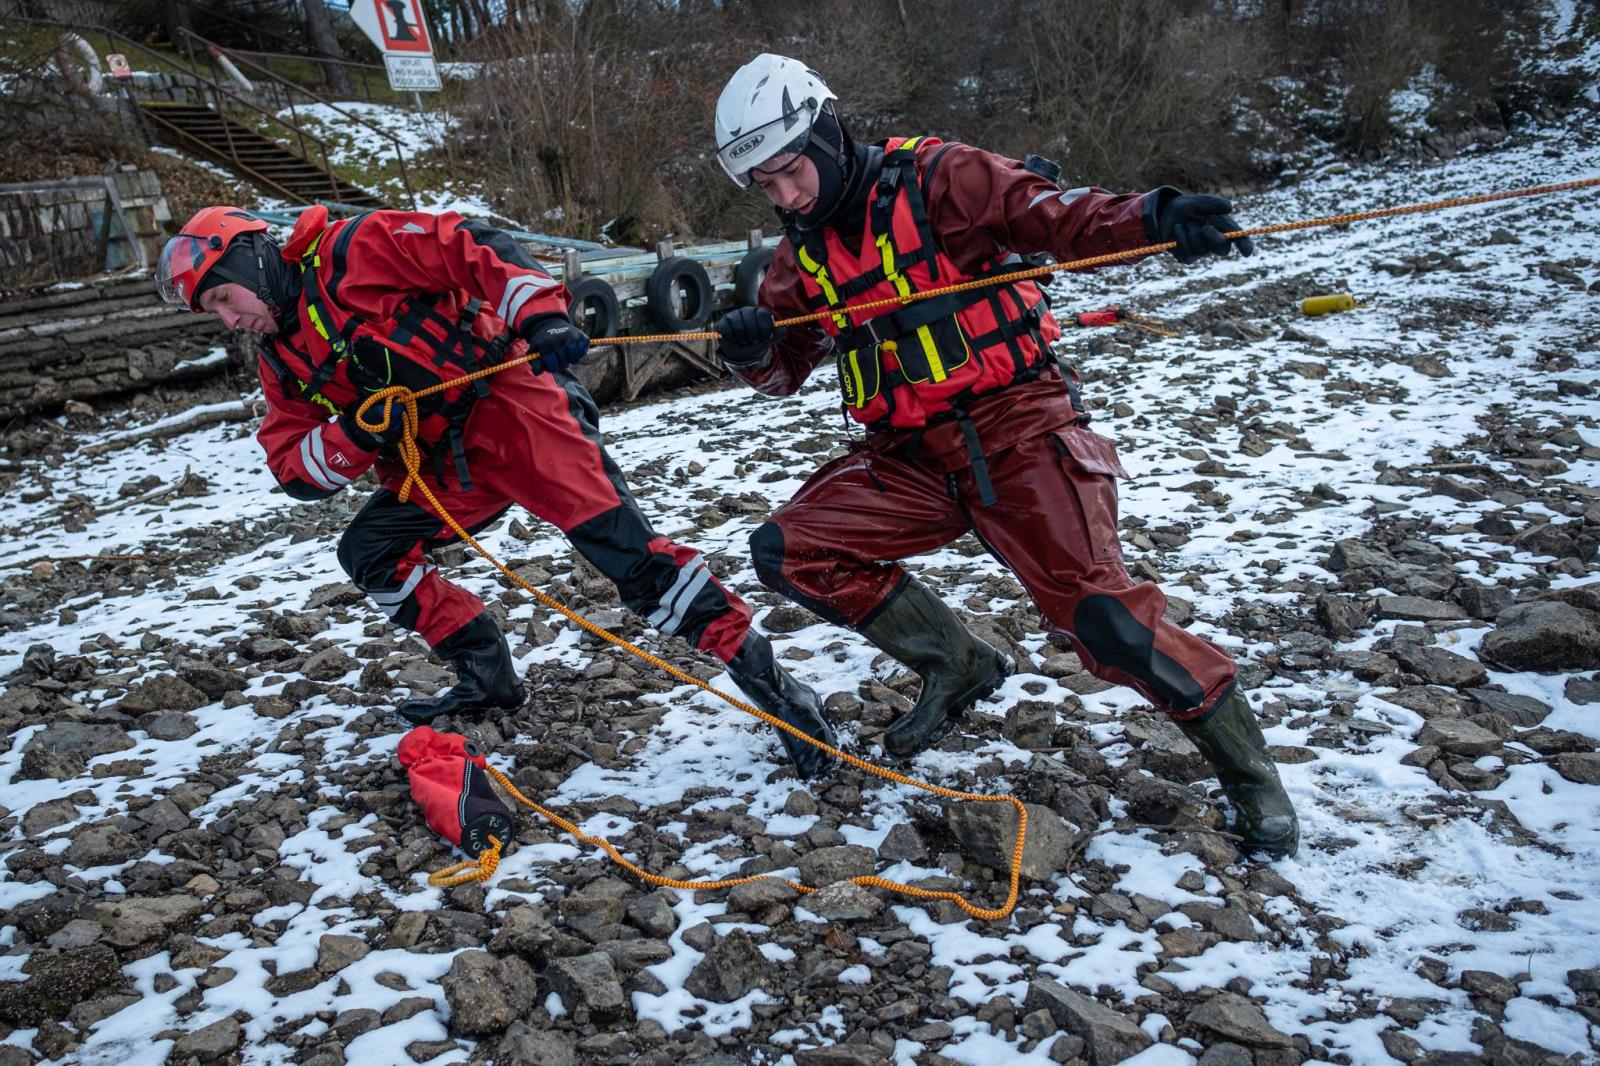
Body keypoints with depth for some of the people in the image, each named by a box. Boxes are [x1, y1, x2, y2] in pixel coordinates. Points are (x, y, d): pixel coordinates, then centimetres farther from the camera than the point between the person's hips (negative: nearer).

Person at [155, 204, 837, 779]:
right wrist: (354, 434, -9)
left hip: (507, 405, -9)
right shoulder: (283, 364, 18)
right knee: (369, 553, 6)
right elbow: (295, 469, 12)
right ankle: (488, 678, 14)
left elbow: (475, 249, -11)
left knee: (622, 546, -20)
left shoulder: (354, 251, -4)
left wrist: (540, 316, -26)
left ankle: (766, 679, -18)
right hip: (445, 469, 9)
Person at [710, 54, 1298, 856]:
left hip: (1015, 428, -6)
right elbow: (782, 372, 14)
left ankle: (1244, 762, 6)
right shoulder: (800, 257, 10)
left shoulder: (935, 181, -8)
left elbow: (1059, 218, -15)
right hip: (910, 457, 6)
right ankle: (957, 667, 9)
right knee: (788, 551, -6)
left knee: (1095, 607, -19)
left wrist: (1156, 219, -33)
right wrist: (750, 350, -9)